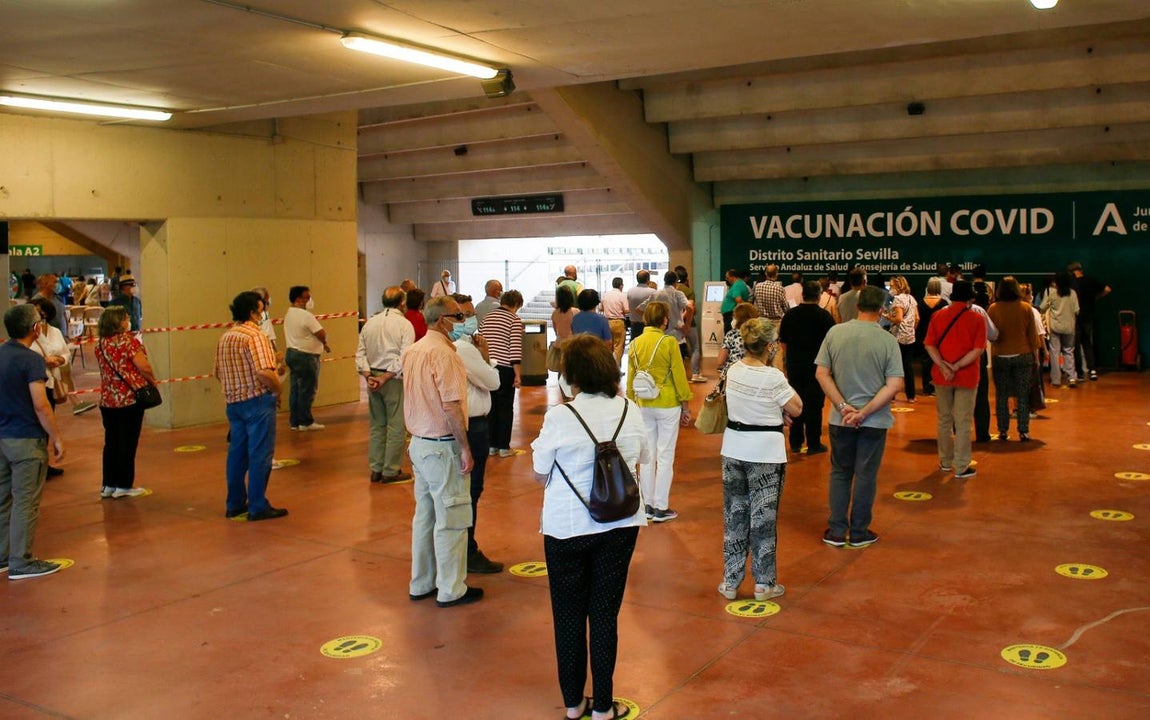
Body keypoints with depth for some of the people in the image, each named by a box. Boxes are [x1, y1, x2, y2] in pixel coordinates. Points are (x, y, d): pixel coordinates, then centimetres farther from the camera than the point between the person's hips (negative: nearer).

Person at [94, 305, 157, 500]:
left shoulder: (100, 344, 7)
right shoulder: (128, 340, -12)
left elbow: (105, 370, 14)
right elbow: (144, 367, -16)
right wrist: (152, 381, 1)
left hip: (107, 399, 6)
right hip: (130, 398, -6)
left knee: (111, 442, 13)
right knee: (128, 442, 2)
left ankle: (109, 484, 18)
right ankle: (124, 486, 7)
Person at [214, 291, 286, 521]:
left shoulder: (224, 338, 11)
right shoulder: (255, 335, -15)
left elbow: (217, 373, 17)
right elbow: (264, 372, -25)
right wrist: (279, 389, -10)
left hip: (233, 402, 8)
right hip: (258, 400, -8)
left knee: (237, 453, 14)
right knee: (259, 454, -2)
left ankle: (235, 504, 22)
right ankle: (258, 507, 2)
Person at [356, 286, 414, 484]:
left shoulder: (370, 322, 8)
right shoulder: (404, 324, -8)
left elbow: (360, 353, 4)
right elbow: (404, 358, -17)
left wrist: (368, 376, -2)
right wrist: (386, 378, -15)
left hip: (374, 378, 6)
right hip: (394, 379, -6)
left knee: (376, 425, 14)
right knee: (396, 426, 2)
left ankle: (376, 469, 18)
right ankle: (391, 471, 5)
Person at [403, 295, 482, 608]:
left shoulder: (413, 350, 9)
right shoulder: (443, 353, -19)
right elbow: (452, 406, -22)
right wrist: (465, 448, -18)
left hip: (419, 442, 9)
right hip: (442, 446, -9)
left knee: (425, 514, 17)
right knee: (451, 518, 1)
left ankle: (421, 583, 26)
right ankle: (451, 590, 9)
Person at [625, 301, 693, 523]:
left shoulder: (635, 344, 0)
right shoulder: (669, 342, -14)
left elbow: (630, 379, 5)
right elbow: (679, 376, -11)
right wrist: (686, 405, -1)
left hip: (643, 405, 4)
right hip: (667, 405, -4)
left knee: (647, 455, 13)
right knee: (665, 457, 4)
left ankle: (648, 505, 20)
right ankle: (661, 508, 8)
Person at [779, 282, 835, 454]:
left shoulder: (790, 314, 0)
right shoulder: (824, 316, -10)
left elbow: (783, 341, 6)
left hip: (794, 364, 3)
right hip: (816, 364, -3)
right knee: (814, 404, 4)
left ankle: (796, 442, 16)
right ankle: (813, 443, 8)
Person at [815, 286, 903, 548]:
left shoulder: (835, 332, -6)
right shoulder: (888, 340, -11)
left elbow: (821, 373, -7)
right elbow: (895, 384, -15)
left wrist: (844, 406, -9)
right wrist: (864, 413, -14)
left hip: (840, 419, 2)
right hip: (875, 420, -2)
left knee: (840, 472, 16)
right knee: (866, 476, 10)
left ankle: (836, 531, 18)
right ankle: (859, 533, 20)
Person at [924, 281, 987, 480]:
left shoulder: (938, 316, 0)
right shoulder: (976, 319, -7)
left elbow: (929, 345, -6)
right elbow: (978, 349, -15)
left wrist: (943, 366, -14)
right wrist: (956, 367, -17)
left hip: (941, 376, 3)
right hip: (967, 376, -3)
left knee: (944, 419, 15)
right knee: (963, 422, 2)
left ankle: (945, 461, 26)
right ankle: (961, 467, 5)